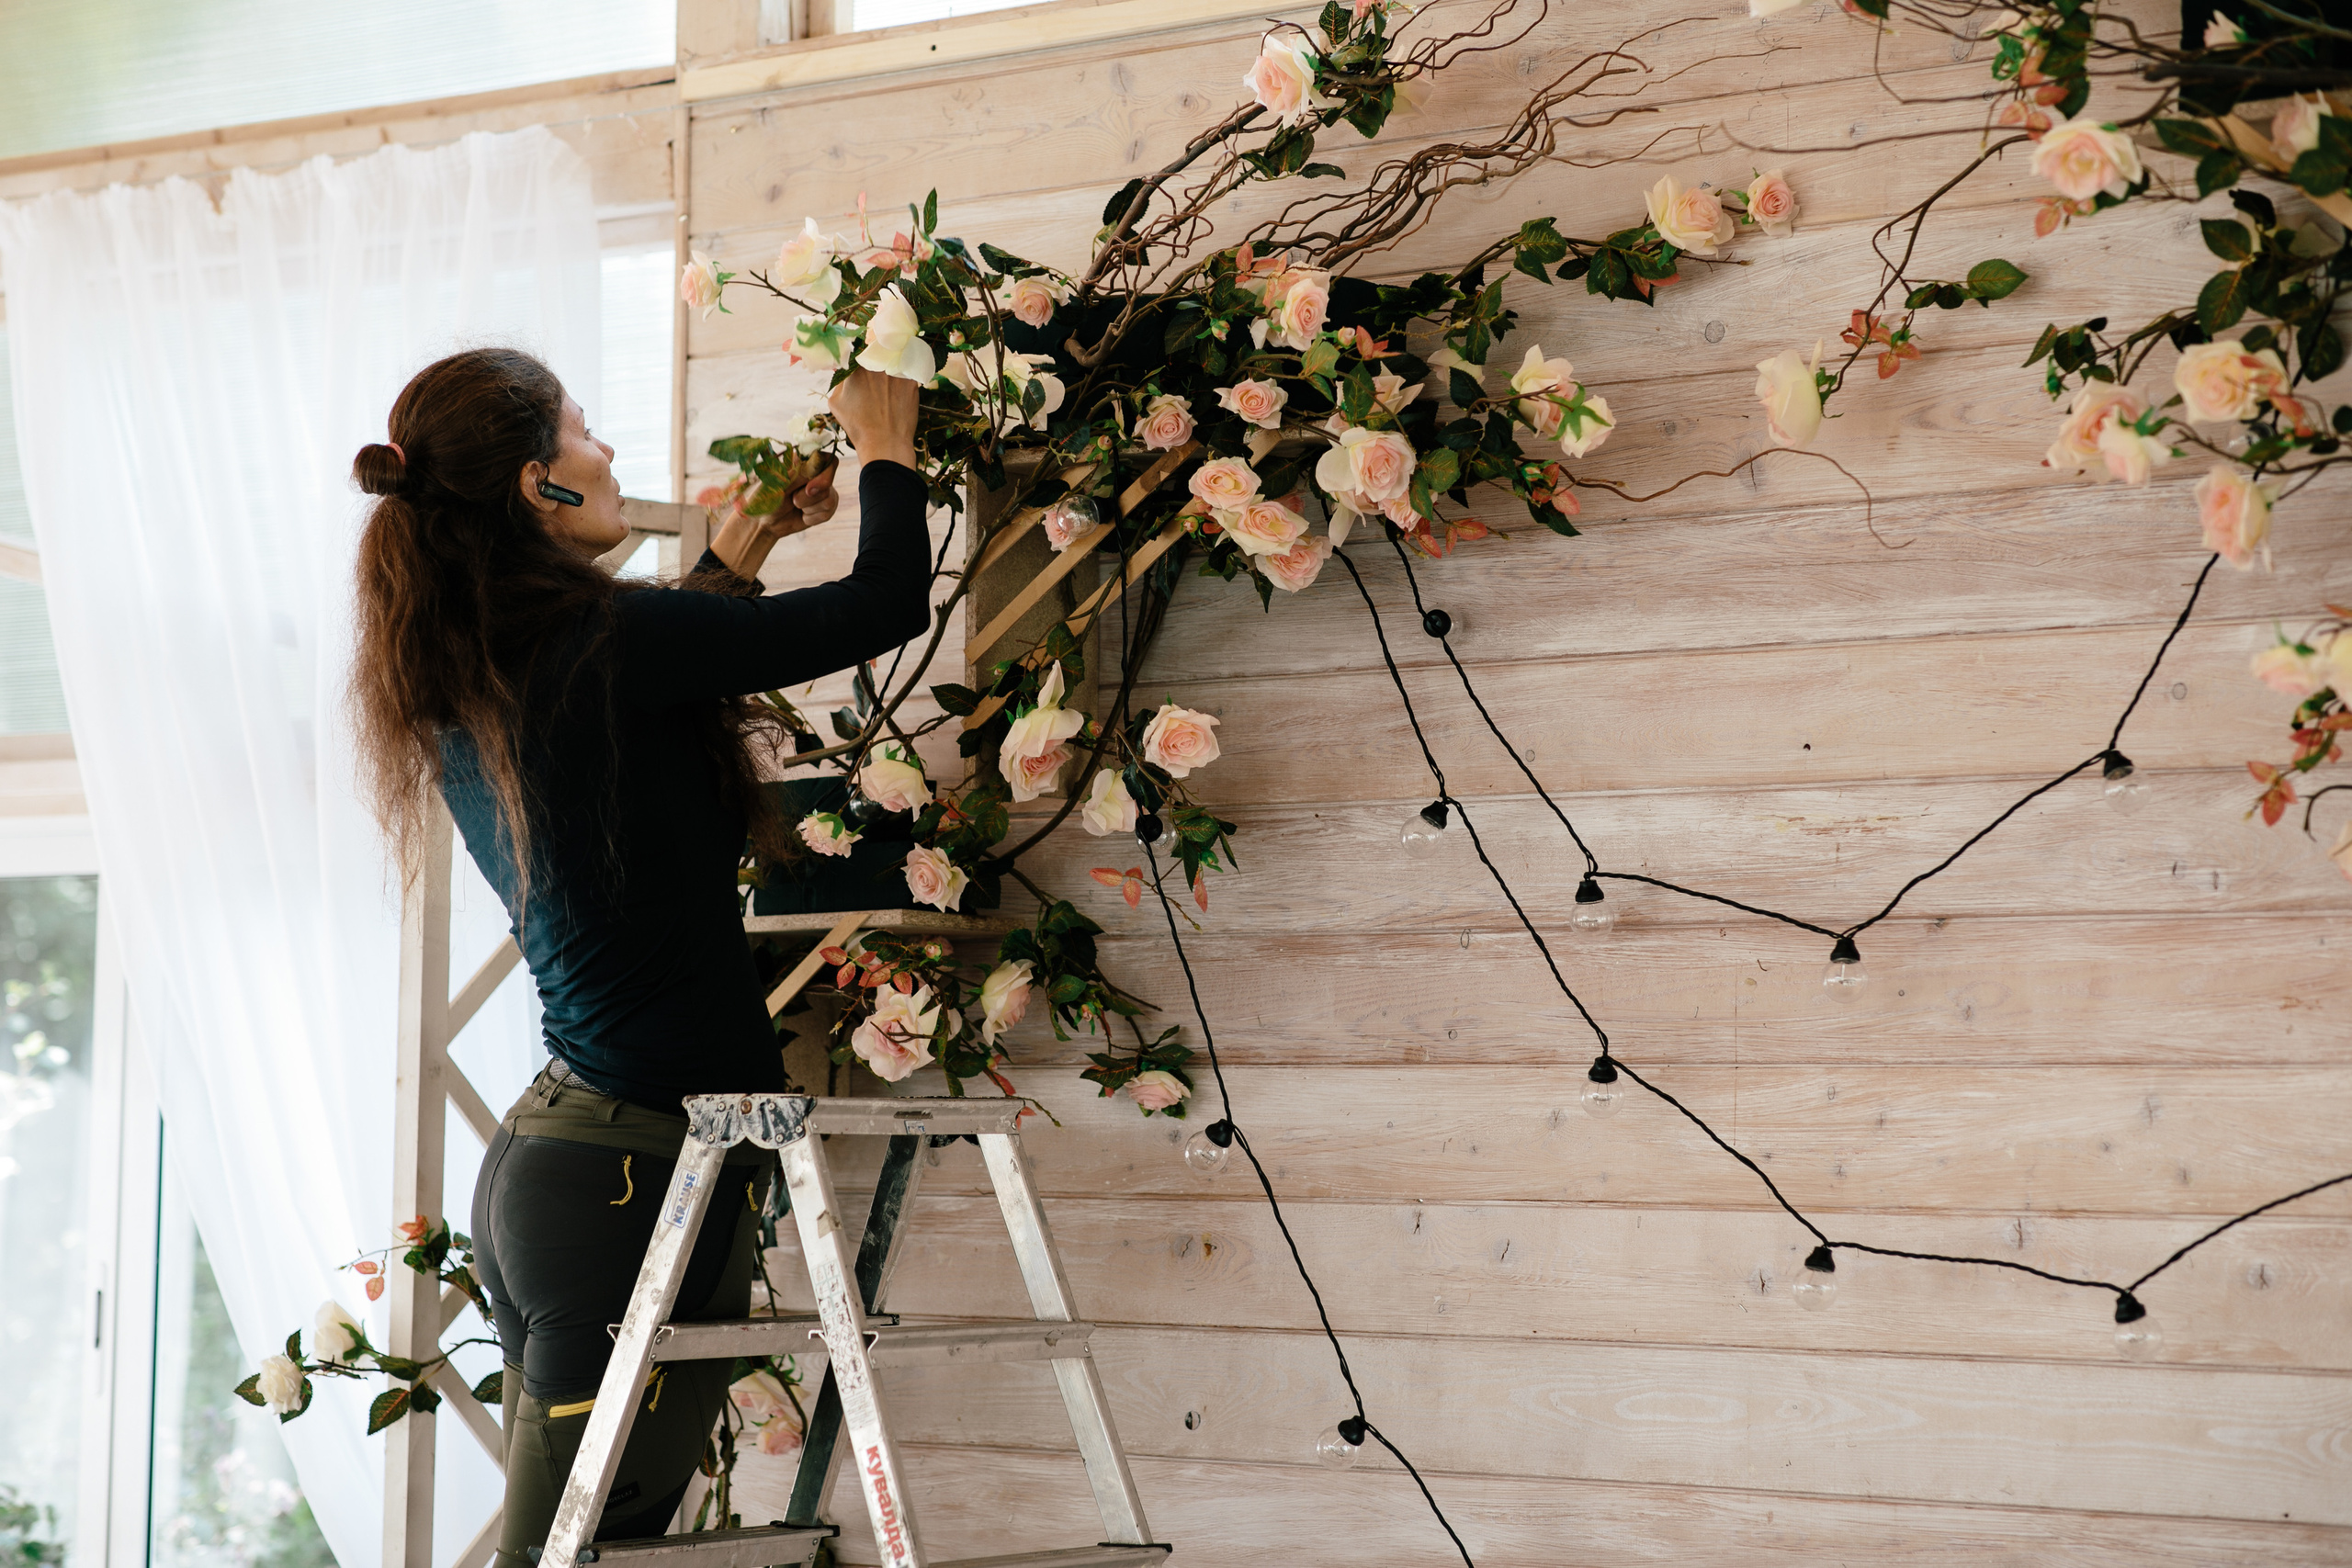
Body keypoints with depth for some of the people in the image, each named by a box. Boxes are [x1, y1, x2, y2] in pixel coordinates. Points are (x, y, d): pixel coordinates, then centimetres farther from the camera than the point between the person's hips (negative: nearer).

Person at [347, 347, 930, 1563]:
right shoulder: (600, 641, -16)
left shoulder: (467, 686, 10)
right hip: (642, 1175, -9)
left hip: (546, 1161, 9)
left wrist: (739, 550, 36)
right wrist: (886, 454, 8)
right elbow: (886, 604, -10)